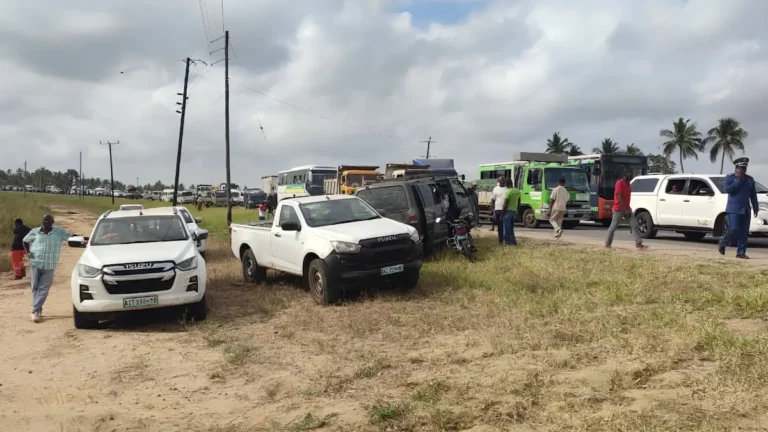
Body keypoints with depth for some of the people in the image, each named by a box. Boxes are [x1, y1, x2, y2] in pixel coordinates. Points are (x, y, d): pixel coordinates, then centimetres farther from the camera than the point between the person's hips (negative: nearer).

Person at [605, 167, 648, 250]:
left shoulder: (628, 183, 12)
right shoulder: (620, 183, -15)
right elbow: (619, 197, -19)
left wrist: (628, 208, 17)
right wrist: (625, 209, -21)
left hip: (627, 208, 8)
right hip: (619, 209, -8)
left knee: (634, 225, -3)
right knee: (613, 226, 1)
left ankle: (638, 243, -7)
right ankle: (607, 244, 11)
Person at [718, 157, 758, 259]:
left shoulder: (750, 179, 14)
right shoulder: (730, 177, 0)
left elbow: (753, 195, 16)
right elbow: (728, 189, -16)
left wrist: (755, 208, 12)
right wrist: (738, 180, -14)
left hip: (745, 209, 5)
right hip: (734, 209, -5)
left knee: (744, 232, 0)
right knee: (734, 229, -14)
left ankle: (741, 253, 4)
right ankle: (722, 244, 9)